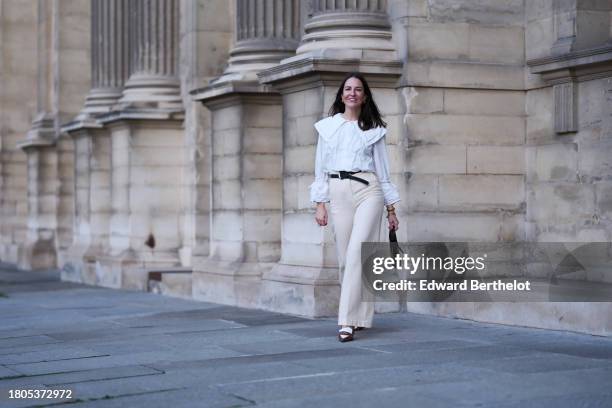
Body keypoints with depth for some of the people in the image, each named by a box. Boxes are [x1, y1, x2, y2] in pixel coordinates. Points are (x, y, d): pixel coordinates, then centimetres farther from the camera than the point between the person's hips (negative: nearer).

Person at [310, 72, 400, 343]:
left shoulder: (374, 129, 10)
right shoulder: (328, 126, 12)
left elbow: (382, 169, 12)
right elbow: (321, 168, 12)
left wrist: (391, 209, 10)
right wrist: (320, 204, 4)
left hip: (368, 190, -2)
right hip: (338, 192, 2)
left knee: (357, 252, -15)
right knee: (345, 257, 1)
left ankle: (348, 321, -18)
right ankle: (358, 316, 15)